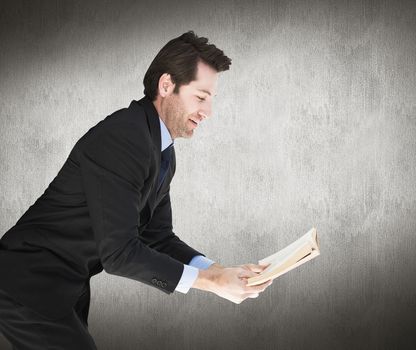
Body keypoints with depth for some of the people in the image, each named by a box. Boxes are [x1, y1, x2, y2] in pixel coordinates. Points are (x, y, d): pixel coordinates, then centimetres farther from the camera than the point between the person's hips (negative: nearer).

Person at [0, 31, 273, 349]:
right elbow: (118, 251, -28)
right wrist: (209, 281, -23)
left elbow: (157, 237, 7)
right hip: (30, 284, -10)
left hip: (69, 286, 10)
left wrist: (220, 271, -7)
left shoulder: (163, 152, 6)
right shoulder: (120, 138, -25)